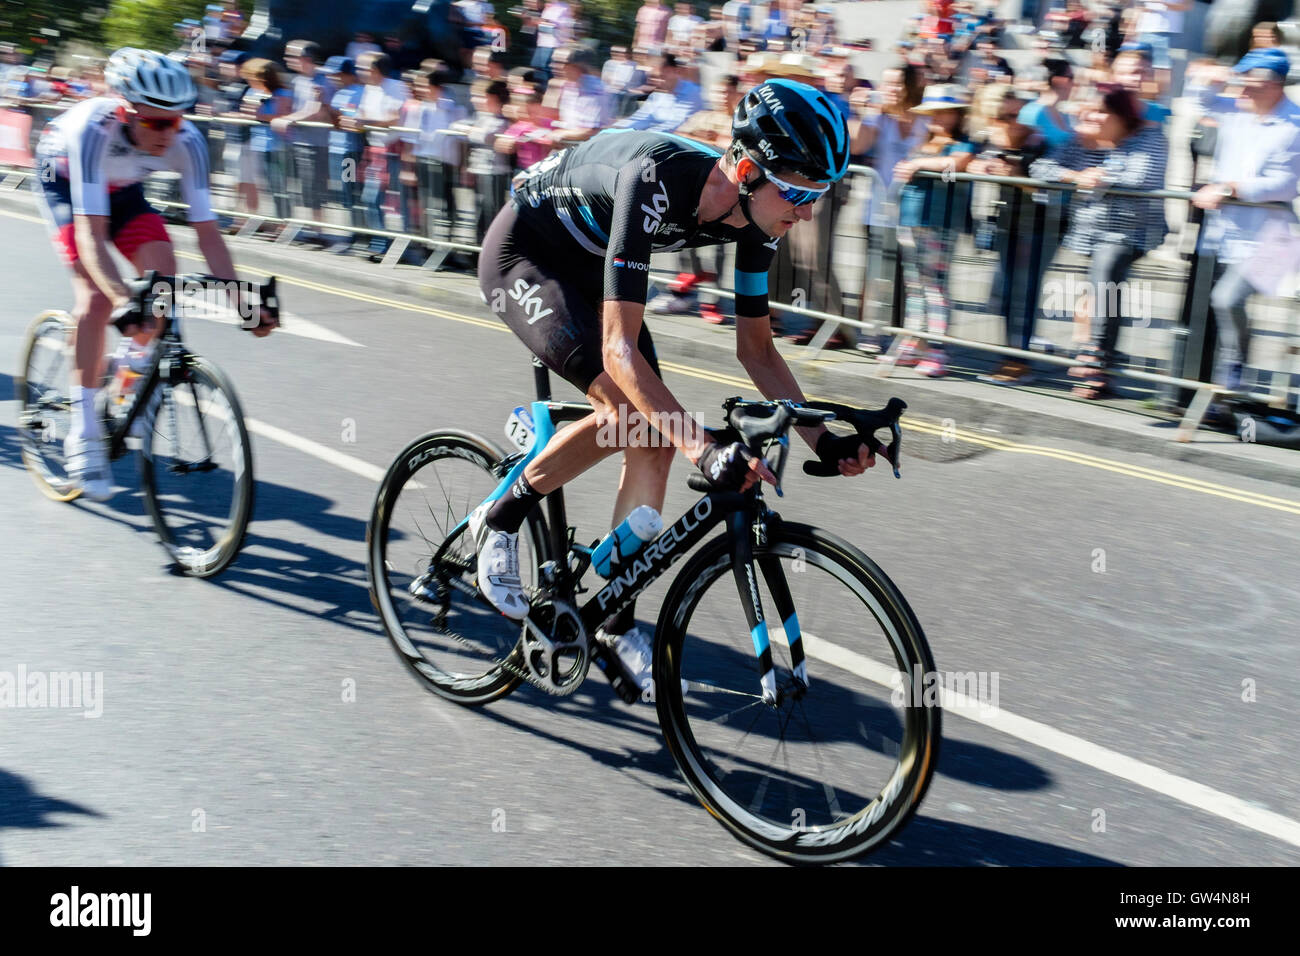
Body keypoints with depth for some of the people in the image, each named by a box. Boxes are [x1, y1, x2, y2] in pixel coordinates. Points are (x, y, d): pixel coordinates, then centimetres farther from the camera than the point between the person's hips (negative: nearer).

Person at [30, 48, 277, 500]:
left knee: (161, 266, -21)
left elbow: (207, 231, -26)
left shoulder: (186, 141, -30)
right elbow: (92, 233, -46)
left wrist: (241, 302, -35)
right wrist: (123, 299, -60)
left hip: (121, 188, 4)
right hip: (63, 180, -4)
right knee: (97, 296, -20)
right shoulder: (93, 128, -40)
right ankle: (83, 433, -13)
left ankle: (133, 360, 9)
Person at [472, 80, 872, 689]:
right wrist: (704, 450, -52)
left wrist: (823, 439, -16)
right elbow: (619, 348, -43)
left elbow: (756, 349, -6)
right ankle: (498, 522, -4)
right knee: (627, 411, -26)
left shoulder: (755, 215, -17)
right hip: (521, 255, -7)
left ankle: (617, 622, 12)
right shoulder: (656, 181, -39)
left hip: (589, 267, 7)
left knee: (654, 440, -2)